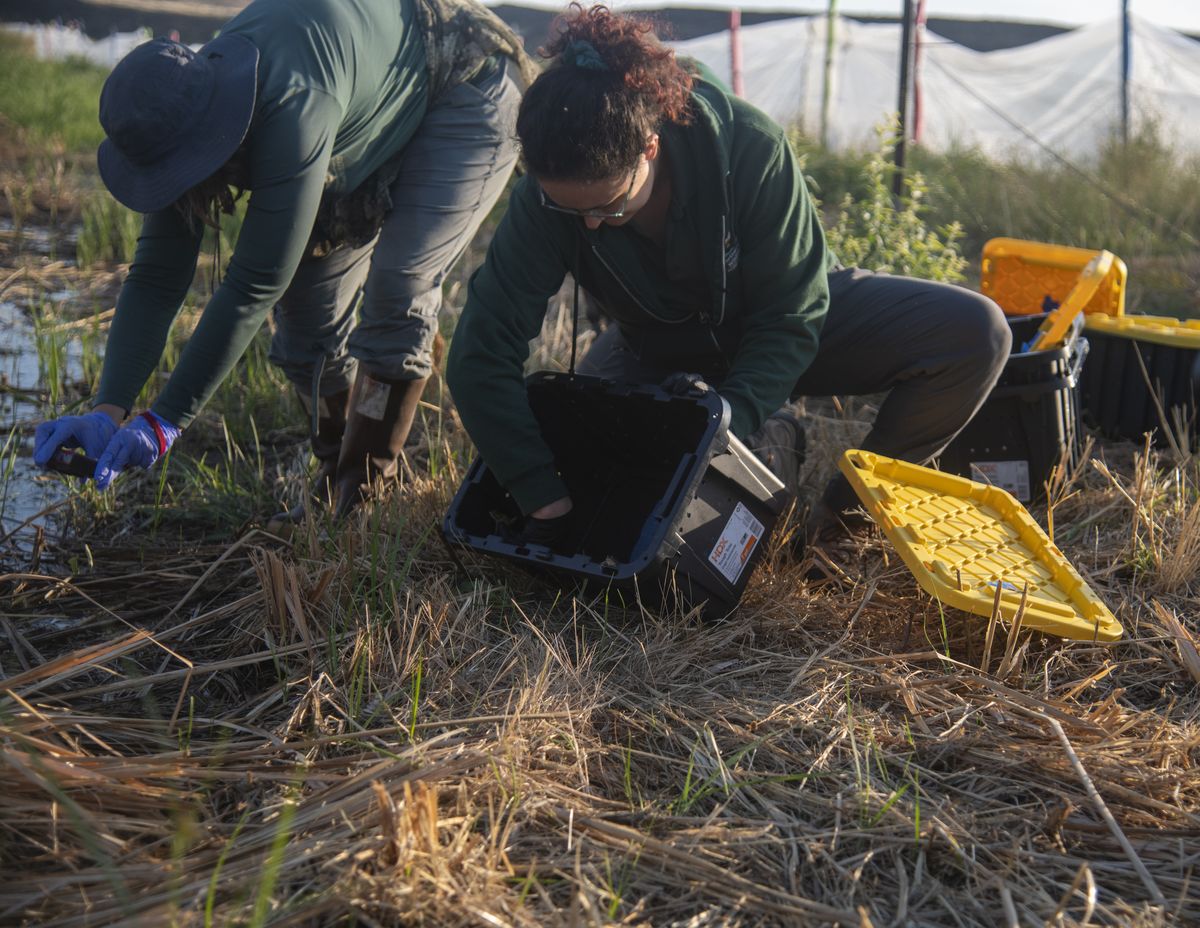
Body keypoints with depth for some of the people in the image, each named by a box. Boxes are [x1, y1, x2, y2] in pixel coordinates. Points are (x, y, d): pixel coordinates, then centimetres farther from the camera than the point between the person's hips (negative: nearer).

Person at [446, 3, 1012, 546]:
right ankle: (767, 434, 1)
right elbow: (480, 357, -31)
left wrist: (727, 427, -39)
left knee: (976, 333, -23)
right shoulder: (546, 199, -29)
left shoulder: (749, 147, -34)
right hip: (659, 351, 2)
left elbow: (791, 317, -27)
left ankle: (846, 510, -3)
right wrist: (545, 499, -38)